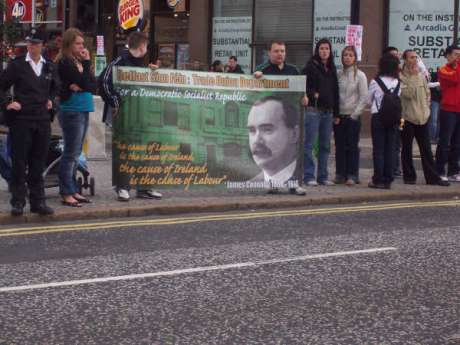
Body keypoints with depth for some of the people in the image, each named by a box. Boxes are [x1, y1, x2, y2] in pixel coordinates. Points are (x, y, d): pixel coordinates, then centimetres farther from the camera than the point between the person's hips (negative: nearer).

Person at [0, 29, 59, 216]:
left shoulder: (49, 67, 9)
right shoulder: (17, 65, -3)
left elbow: (54, 87, 25)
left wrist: (50, 100, 10)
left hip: (42, 120, 4)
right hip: (21, 119, -4)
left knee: (38, 163, 8)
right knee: (19, 162, -1)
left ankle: (38, 201, 13)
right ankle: (18, 202, 5)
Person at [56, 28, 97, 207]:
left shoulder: (78, 61, 14)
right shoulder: (65, 63, -11)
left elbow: (93, 85, 8)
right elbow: (85, 83, -16)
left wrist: (79, 87, -10)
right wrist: (86, 63, -9)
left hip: (83, 110, 8)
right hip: (72, 111, -8)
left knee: (75, 153, 12)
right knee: (71, 153, -6)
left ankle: (73, 190, 17)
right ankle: (66, 194, -4)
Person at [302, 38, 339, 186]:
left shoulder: (332, 69, 16)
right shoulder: (310, 66, -2)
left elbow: (335, 91, 17)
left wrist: (336, 112, 13)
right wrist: (313, 94, -18)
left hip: (328, 111, 6)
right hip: (313, 110, -6)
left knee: (325, 145, 8)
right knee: (309, 144, -6)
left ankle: (323, 176, 14)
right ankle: (309, 176, -3)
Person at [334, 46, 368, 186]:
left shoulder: (360, 75, -1)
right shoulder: (338, 75, 7)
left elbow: (363, 97, -4)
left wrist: (355, 114, -9)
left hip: (353, 116, -3)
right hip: (339, 116, 3)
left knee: (352, 146, -3)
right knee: (340, 146, 6)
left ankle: (352, 175, 0)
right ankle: (340, 174, 12)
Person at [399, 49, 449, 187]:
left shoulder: (421, 75, 10)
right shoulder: (401, 77, -8)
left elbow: (427, 93, 19)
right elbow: (408, 93, -20)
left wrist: (426, 108, 10)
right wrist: (413, 76, -17)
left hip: (422, 118, 5)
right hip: (407, 118, -5)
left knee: (426, 149, 6)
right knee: (407, 149, 4)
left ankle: (432, 177, 7)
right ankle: (409, 176, 14)